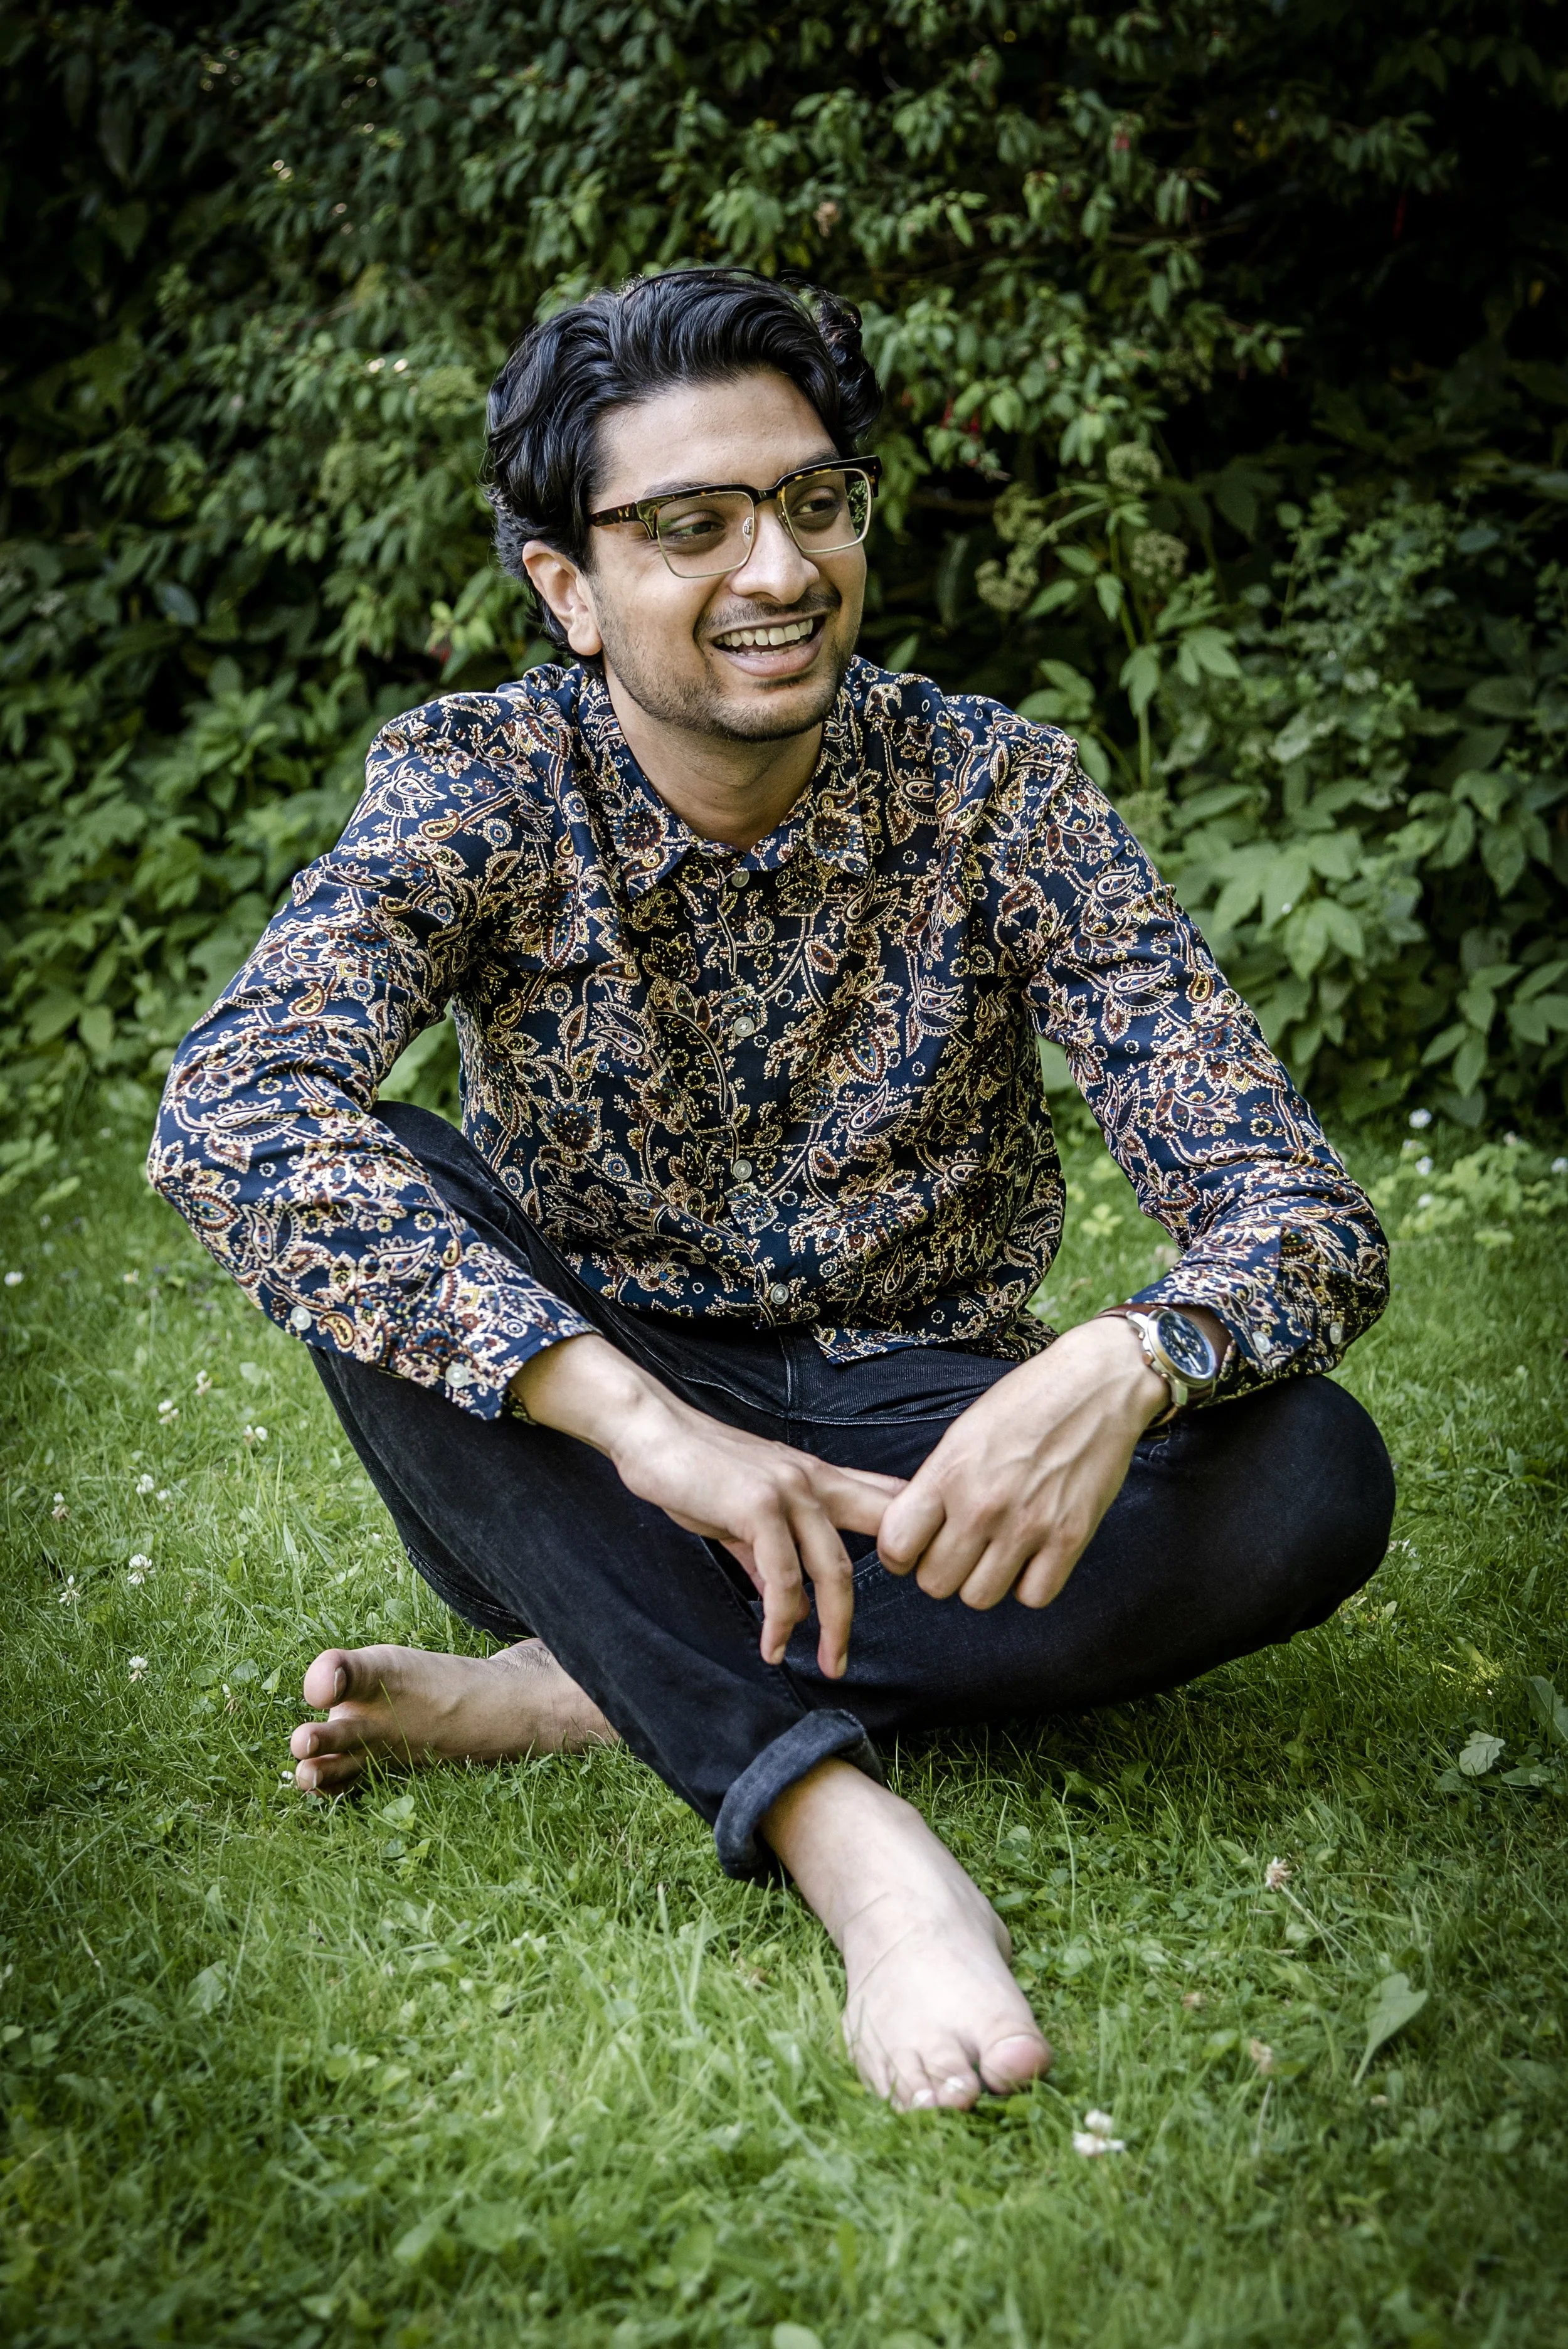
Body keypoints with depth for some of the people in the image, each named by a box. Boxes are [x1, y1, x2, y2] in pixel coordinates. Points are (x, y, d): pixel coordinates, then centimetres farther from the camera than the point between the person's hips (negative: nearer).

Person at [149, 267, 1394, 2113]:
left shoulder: (1000, 798, -10)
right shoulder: (476, 789, -12)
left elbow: (1298, 1217, -15)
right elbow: (226, 1113, -31)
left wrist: (1121, 1367, -40)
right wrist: (644, 1420, -43)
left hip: (907, 1441, 1)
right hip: (584, 1459, 0)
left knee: (1313, 1477, -26)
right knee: (363, 1196, -28)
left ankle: (572, 1690, -24)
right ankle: (842, 1824, -36)